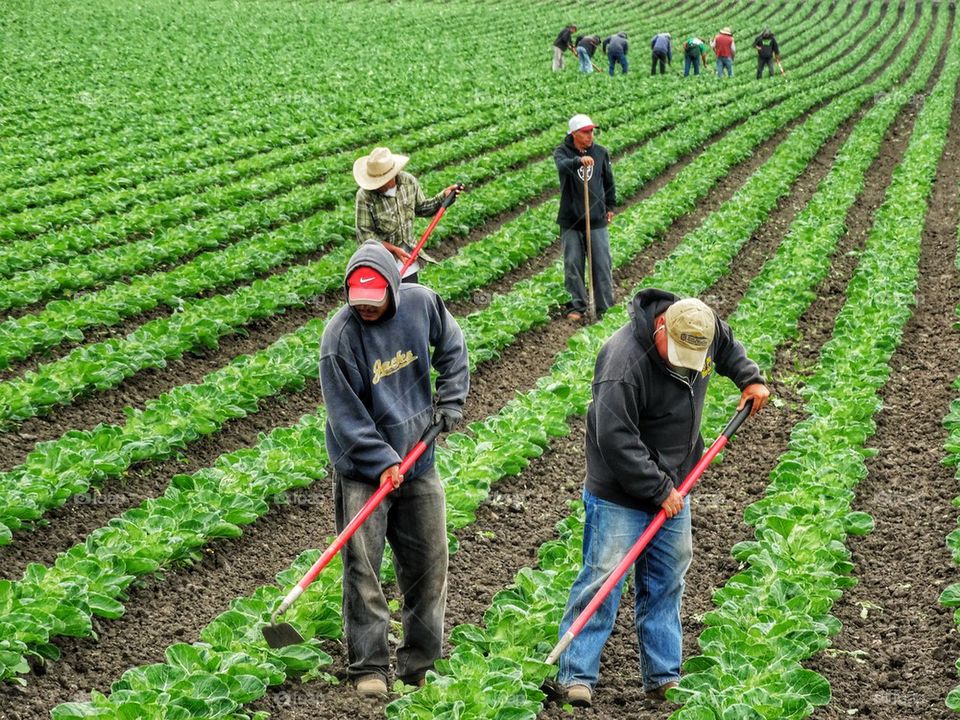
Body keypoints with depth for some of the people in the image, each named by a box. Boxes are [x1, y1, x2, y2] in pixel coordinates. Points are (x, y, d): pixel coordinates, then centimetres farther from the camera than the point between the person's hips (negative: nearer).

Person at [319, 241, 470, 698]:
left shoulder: (422, 303, -7)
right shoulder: (339, 337, -18)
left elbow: (451, 347, 13)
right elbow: (346, 417, -17)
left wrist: (451, 401, 4)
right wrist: (382, 463, -22)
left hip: (417, 459, 4)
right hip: (362, 470, -4)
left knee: (428, 565, 9)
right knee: (362, 569, -5)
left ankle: (420, 664, 21)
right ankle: (368, 667, 5)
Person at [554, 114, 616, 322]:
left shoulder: (601, 152, 4)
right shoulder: (562, 152, -5)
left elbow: (609, 181, 17)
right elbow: (562, 166, -29)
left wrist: (610, 206, 19)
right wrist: (579, 161, -48)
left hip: (597, 219, 2)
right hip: (570, 221, -2)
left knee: (602, 265, 1)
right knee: (573, 265, 3)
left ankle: (605, 308, 9)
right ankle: (576, 306, 14)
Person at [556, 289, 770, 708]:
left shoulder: (703, 330, -6)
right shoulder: (625, 363, -30)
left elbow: (728, 346, 22)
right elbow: (615, 440, -28)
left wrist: (750, 378, 9)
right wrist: (658, 490, -24)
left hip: (672, 488, 7)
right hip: (620, 493, -7)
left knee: (666, 582, 11)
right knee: (602, 577, -7)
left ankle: (662, 677, 20)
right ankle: (577, 675, 1)